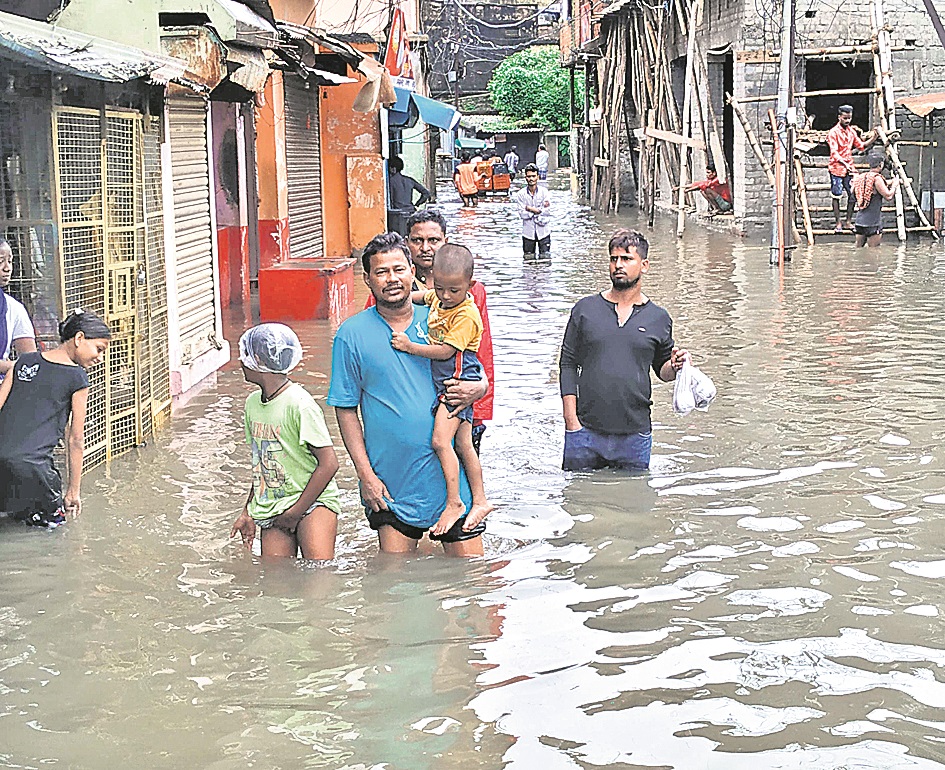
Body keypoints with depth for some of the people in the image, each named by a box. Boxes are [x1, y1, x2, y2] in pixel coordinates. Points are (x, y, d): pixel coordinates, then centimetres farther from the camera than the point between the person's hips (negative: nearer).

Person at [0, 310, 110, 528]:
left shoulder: (24, 362, 14)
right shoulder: (77, 378, 0)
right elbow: (75, 440, 5)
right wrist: (73, 491, 13)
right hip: (31, 465, -5)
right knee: (53, 516, 19)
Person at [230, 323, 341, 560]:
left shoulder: (299, 404, -15)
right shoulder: (252, 403, 9)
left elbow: (329, 463, -17)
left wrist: (296, 512, -13)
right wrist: (248, 512, 18)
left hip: (312, 500, -7)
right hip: (271, 508, 7)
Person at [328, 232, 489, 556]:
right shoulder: (351, 334, 0)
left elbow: (480, 378, 14)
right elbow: (346, 410, 0)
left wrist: (474, 390, -11)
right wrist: (365, 474, -7)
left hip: (449, 469, 2)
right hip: (392, 481, -1)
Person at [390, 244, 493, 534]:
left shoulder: (466, 315, -19)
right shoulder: (437, 298, 5)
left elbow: (446, 351, -22)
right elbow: (425, 295, 29)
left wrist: (410, 347, -21)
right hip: (443, 382, 9)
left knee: (440, 440, -17)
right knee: (462, 445, 12)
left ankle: (453, 503, -10)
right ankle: (480, 500, 20)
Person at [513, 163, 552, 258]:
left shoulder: (544, 191, -3)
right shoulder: (521, 194, -4)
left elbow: (547, 211, -10)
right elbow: (522, 214, -11)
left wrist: (530, 209, -12)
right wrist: (539, 210, -14)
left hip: (543, 231, 0)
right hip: (528, 231, 0)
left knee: (545, 257, -1)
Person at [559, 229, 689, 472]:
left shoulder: (659, 318, 7)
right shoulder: (585, 310, 4)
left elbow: (662, 370, 18)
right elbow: (568, 364, 3)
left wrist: (674, 366, -8)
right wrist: (571, 421, -5)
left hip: (634, 436, 1)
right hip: (586, 432, -1)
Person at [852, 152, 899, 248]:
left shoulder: (860, 177, 10)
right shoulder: (876, 178, -14)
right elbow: (888, 196, -13)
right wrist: (894, 185, 2)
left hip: (859, 221, 8)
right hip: (873, 223, -8)